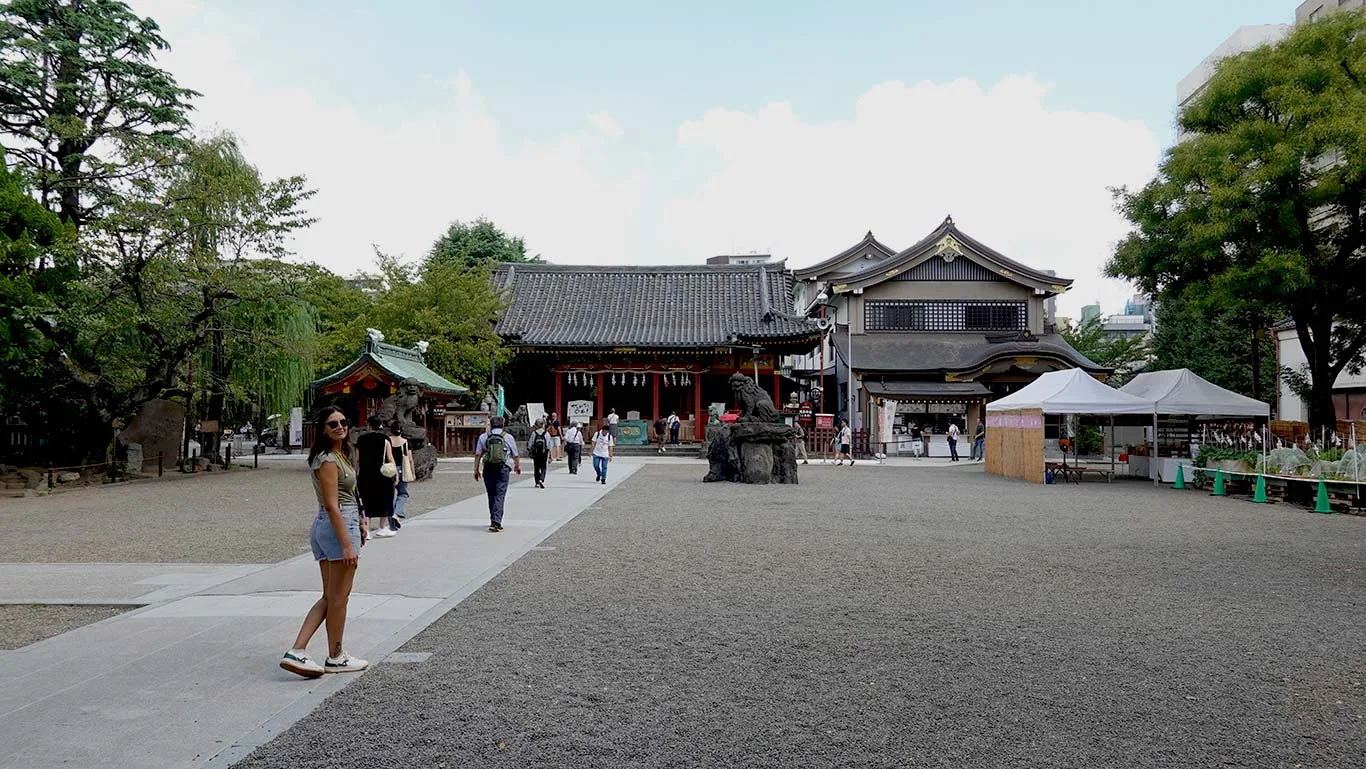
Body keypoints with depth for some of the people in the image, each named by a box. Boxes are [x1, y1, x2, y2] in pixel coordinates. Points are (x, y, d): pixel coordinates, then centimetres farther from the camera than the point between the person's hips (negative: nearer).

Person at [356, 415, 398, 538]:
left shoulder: (360, 440, 3)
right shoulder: (384, 439, -3)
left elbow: (357, 461, 4)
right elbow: (390, 459, -6)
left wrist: (356, 476, 11)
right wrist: (396, 475, -3)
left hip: (364, 476, 2)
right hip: (381, 474, -2)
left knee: (366, 501, 9)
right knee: (384, 500, 10)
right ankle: (382, 527, 15)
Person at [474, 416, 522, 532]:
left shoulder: (483, 437, 6)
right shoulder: (508, 437, 4)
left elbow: (478, 455, 1)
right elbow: (515, 455, 12)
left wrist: (476, 469, 6)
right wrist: (517, 466, 29)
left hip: (488, 469, 2)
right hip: (503, 469, -2)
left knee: (491, 496, 14)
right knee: (499, 495, -5)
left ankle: (494, 521, 24)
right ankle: (496, 522, -16)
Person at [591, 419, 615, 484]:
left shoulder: (610, 437, -4)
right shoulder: (597, 434, -4)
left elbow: (610, 447, 1)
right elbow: (594, 443, 2)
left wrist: (610, 456, 0)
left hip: (605, 455, 0)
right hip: (596, 454, 0)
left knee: (604, 467, -1)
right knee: (596, 465, -5)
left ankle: (603, 479, 9)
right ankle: (599, 474, 23)